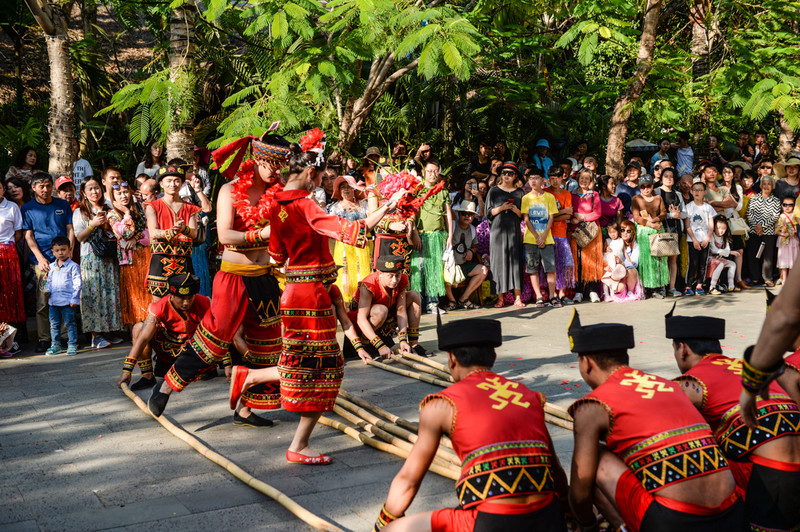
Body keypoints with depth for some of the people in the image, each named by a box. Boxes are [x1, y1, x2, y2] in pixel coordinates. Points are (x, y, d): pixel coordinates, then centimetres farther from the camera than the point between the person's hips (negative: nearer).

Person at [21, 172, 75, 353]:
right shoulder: (27, 208, 6)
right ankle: (44, 339, 3)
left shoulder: (63, 205, 11)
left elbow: (70, 231, 11)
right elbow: (28, 236, 3)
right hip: (42, 260, -1)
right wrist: (40, 258, -10)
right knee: (42, 302, -4)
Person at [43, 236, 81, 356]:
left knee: (70, 323, 0)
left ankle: (72, 345, 8)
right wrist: (47, 289, 2)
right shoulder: (51, 266, 12)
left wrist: (74, 299, -12)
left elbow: (77, 284, -7)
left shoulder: (73, 266, -4)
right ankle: (55, 345, 20)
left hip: (67, 301, -5)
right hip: (53, 301, 5)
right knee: (54, 324, 10)